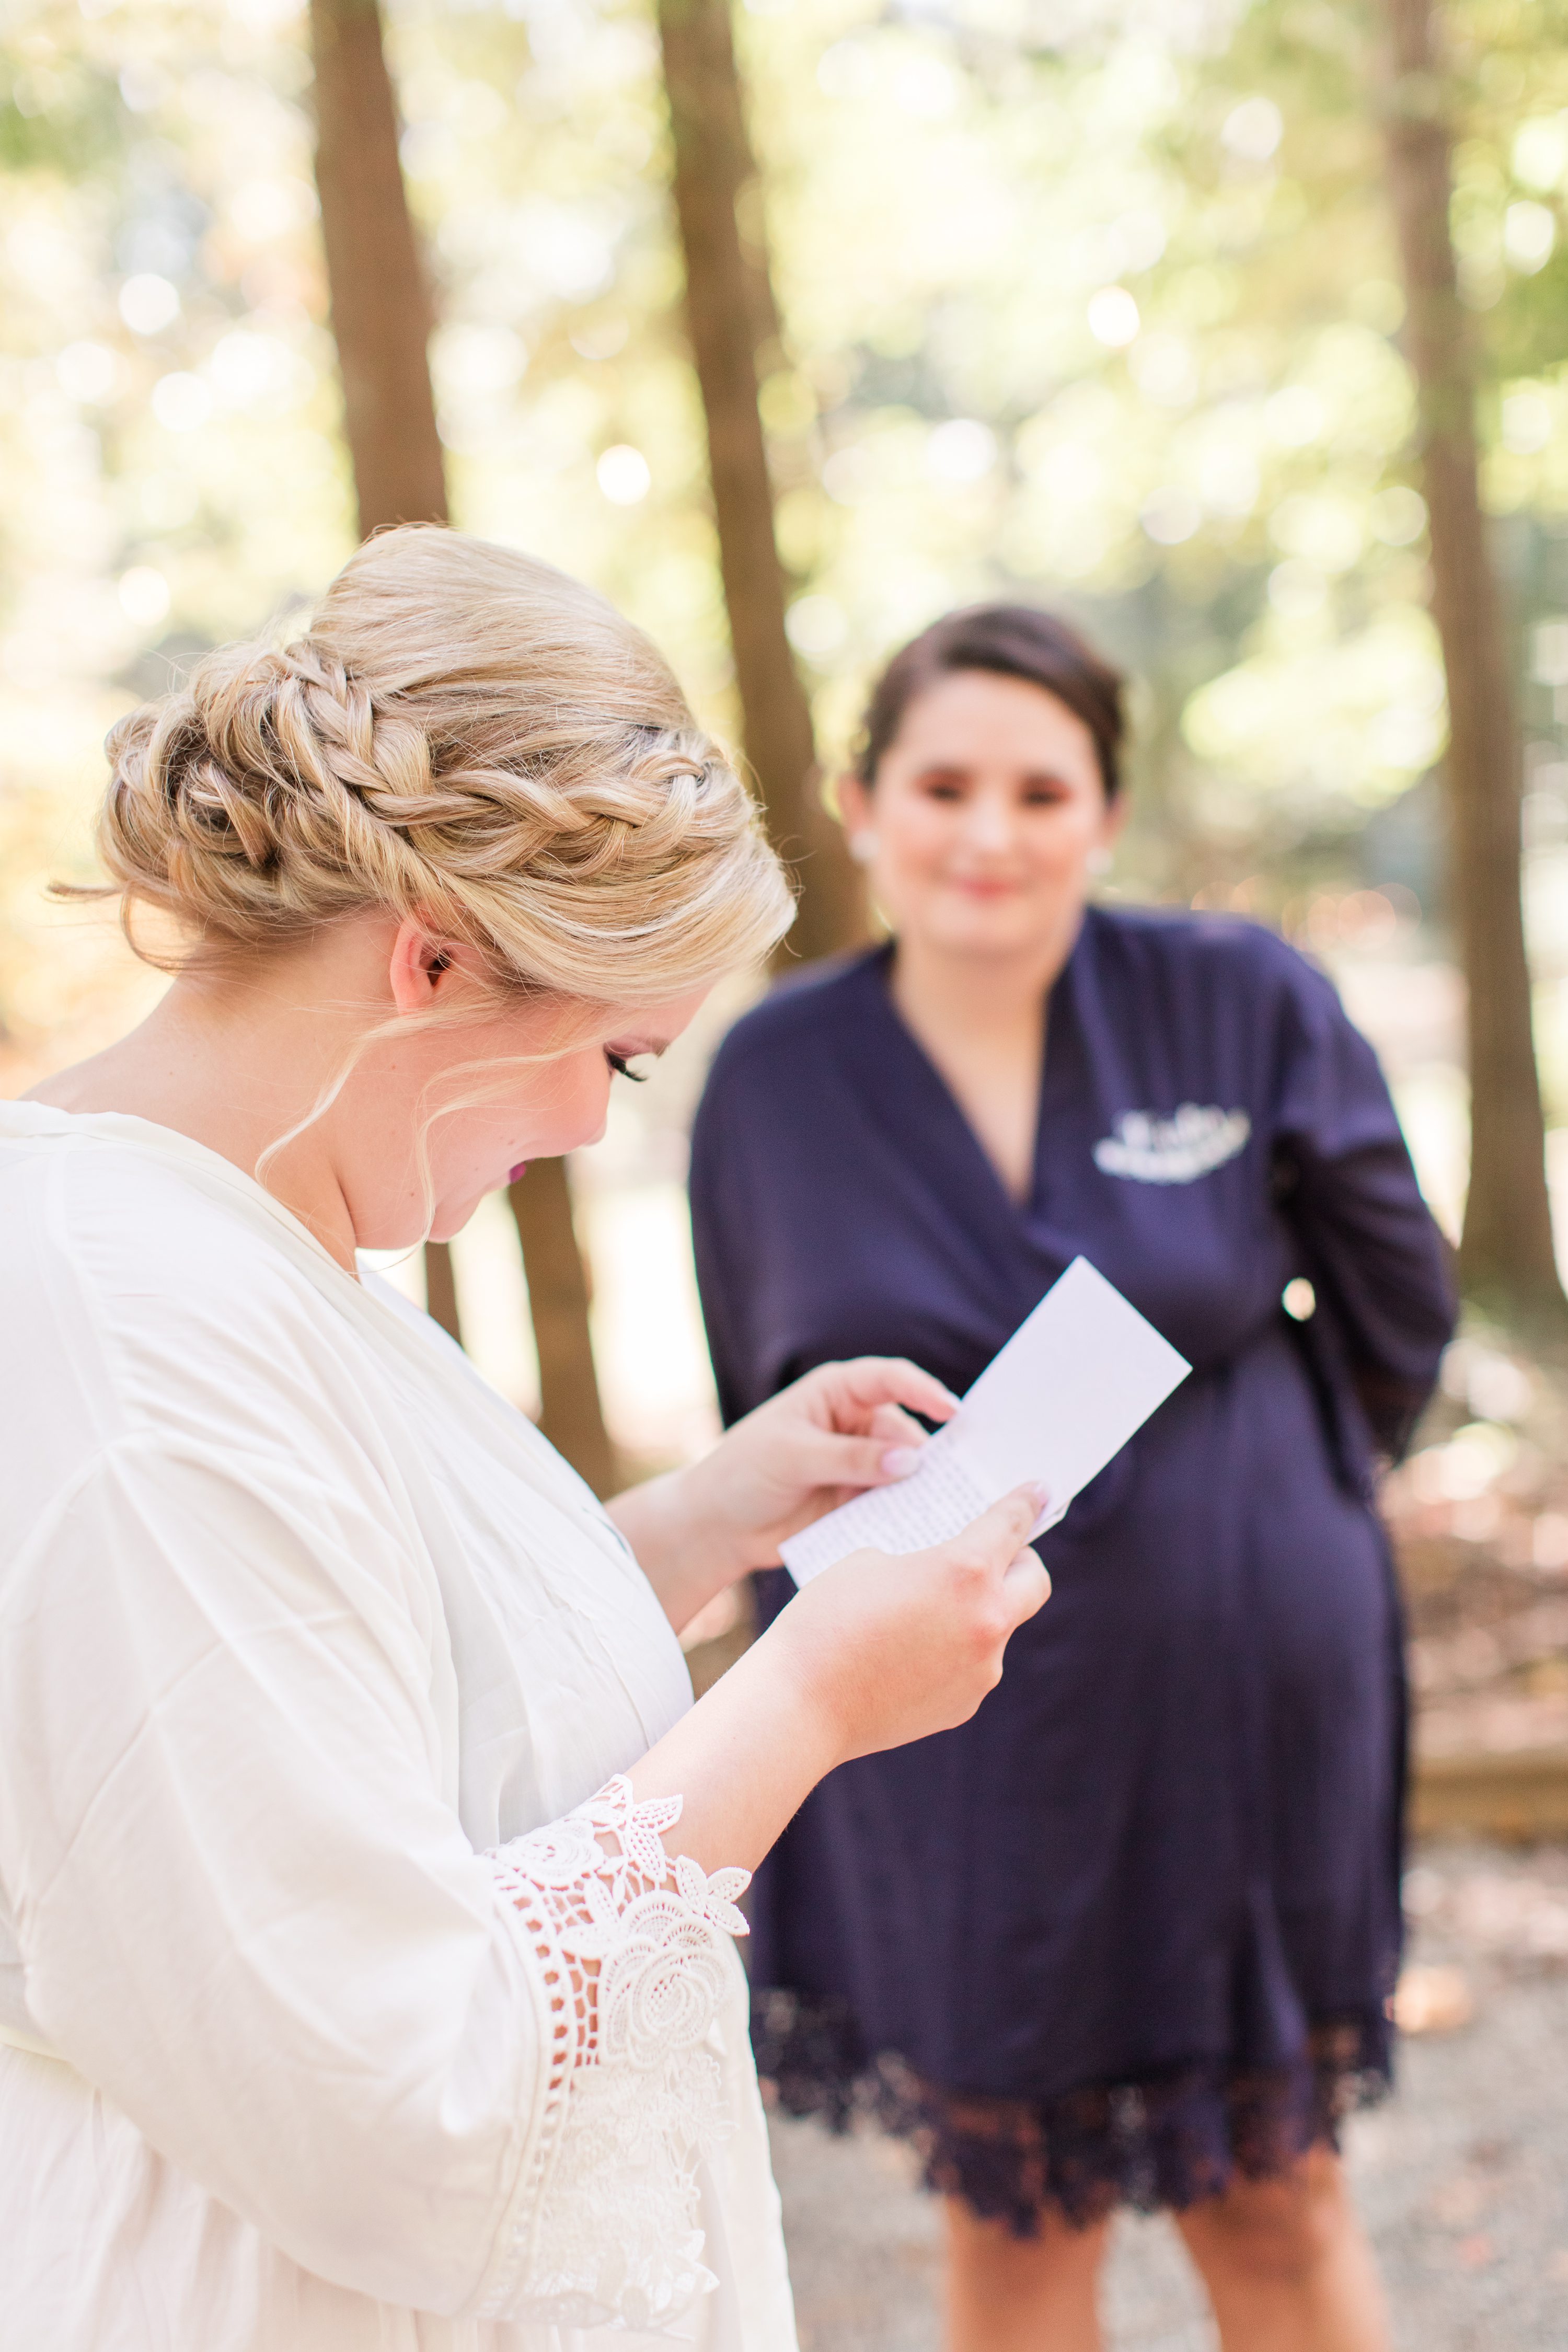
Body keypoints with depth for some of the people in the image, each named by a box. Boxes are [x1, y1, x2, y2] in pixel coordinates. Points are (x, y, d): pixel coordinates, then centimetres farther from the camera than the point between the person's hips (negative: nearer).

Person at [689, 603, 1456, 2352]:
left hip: (1235, 1700, 0)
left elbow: (1396, 1313, 5)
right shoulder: (772, 1078, -5)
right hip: (947, 1734, 1)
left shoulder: (1244, 1006, -8)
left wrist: (1248, 1488, 6)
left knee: (1272, 2203, 15)